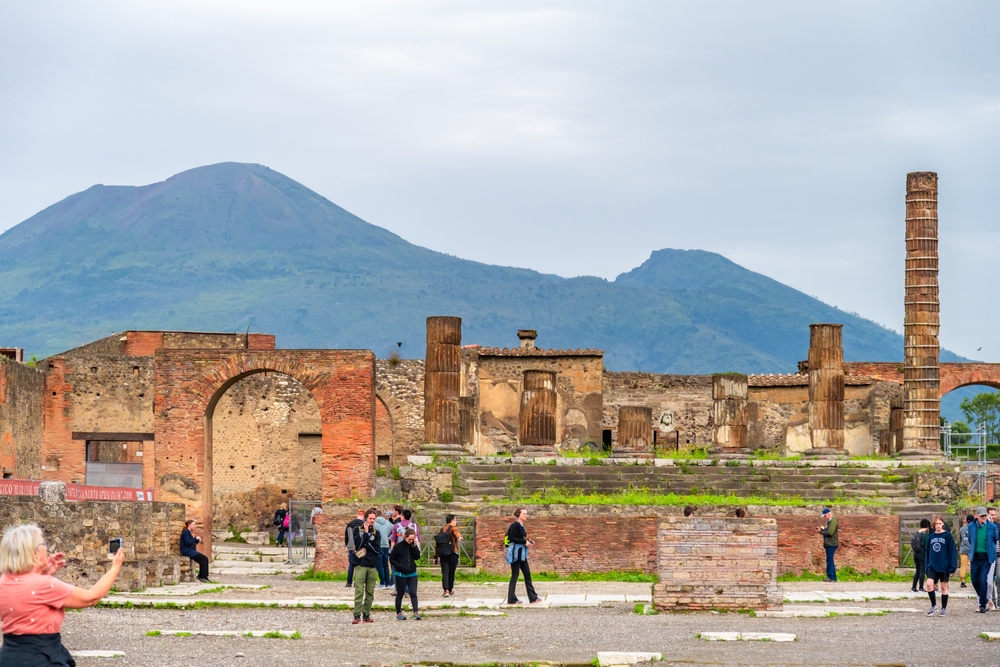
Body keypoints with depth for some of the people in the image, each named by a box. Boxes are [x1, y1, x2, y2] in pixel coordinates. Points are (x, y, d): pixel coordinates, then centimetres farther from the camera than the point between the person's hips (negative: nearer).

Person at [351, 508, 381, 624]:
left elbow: (376, 549, -1)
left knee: (370, 592, 5)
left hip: (373, 566, 3)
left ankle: (366, 615, 11)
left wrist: (364, 546, -10)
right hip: (360, 565, -3)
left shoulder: (375, 532, 11)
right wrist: (365, 532, -9)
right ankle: (357, 615, -10)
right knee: (359, 591, -9)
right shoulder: (357, 530, 4)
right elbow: (358, 545, -11)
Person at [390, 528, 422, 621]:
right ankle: (398, 613, 18)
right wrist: (400, 567, -15)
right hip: (401, 574, -3)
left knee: (413, 593, -5)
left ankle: (416, 612, -10)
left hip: (412, 573, 3)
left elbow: (417, 557, -4)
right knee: (400, 594, 7)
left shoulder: (413, 546, 5)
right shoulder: (398, 546, -7)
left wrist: (414, 546, -12)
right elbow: (392, 559, -4)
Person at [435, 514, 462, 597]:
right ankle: (450, 590, 23)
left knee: (445, 573, -3)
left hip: (442, 555, 3)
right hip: (452, 554, -3)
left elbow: (436, 543, 12)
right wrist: (459, 537, -49)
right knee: (451, 573, 11)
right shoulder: (453, 528, -1)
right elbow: (456, 532, -27)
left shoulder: (441, 530, 14)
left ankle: (446, 591, -18)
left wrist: (436, 556, 16)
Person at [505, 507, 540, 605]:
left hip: (521, 554, 10)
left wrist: (529, 542, 2)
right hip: (515, 553, -10)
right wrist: (524, 542, -19)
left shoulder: (521, 526, 13)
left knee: (527, 574, 9)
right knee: (515, 575, -3)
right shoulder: (515, 525, -14)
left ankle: (533, 598, 11)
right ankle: (511, 599, 4)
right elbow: (512, 538, -21)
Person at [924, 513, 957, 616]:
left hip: (944, 567, -3)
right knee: (929, 583, -14)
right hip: (932, 566, 3)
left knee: (944, 587, 5)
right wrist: (927, 567, 10)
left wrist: (952, 567, -11)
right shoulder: (931, 537, 7)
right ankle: (933, 605, 2)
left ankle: (944, 608, 18)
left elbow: (952, 552, -7)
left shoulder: (947, 536, -5)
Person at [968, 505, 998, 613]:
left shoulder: (992, 526, -2)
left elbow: (995, 540, 12)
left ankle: (983, 605, -1)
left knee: (983, 581, -8)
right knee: (975, 580, 7)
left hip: (986, 557, -3)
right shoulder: (971, 526, 3)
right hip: (975, 557, 3)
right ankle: (982, 599, 31)